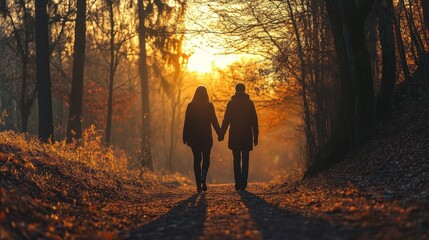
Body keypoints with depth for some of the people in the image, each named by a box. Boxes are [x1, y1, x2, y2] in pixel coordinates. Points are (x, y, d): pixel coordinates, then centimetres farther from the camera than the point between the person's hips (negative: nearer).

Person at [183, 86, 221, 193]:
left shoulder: (190, 106, 0)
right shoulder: (209, 106, -4)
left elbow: (187, 123, 0)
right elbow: (214, 121, -5)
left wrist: (185, 137, 4)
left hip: (194, 137, 1)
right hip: (206, 137, -1)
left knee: (197, 160, 7)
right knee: (206, 159, 12)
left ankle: (199, 185, 3)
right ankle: (203, 178, -14)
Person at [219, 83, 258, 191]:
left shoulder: (231, 103, 1)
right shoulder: (249, 103, 2)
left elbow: (226, 120, -3)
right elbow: (254, 121, 1)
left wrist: (221, 134, 0)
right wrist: (255, 136, 4)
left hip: (234, 136, 0)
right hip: (247, 136, 0)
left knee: (236, 160, 10)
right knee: (245, 160, 2)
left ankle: (238, 183, 6)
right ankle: (243, 183, -8)